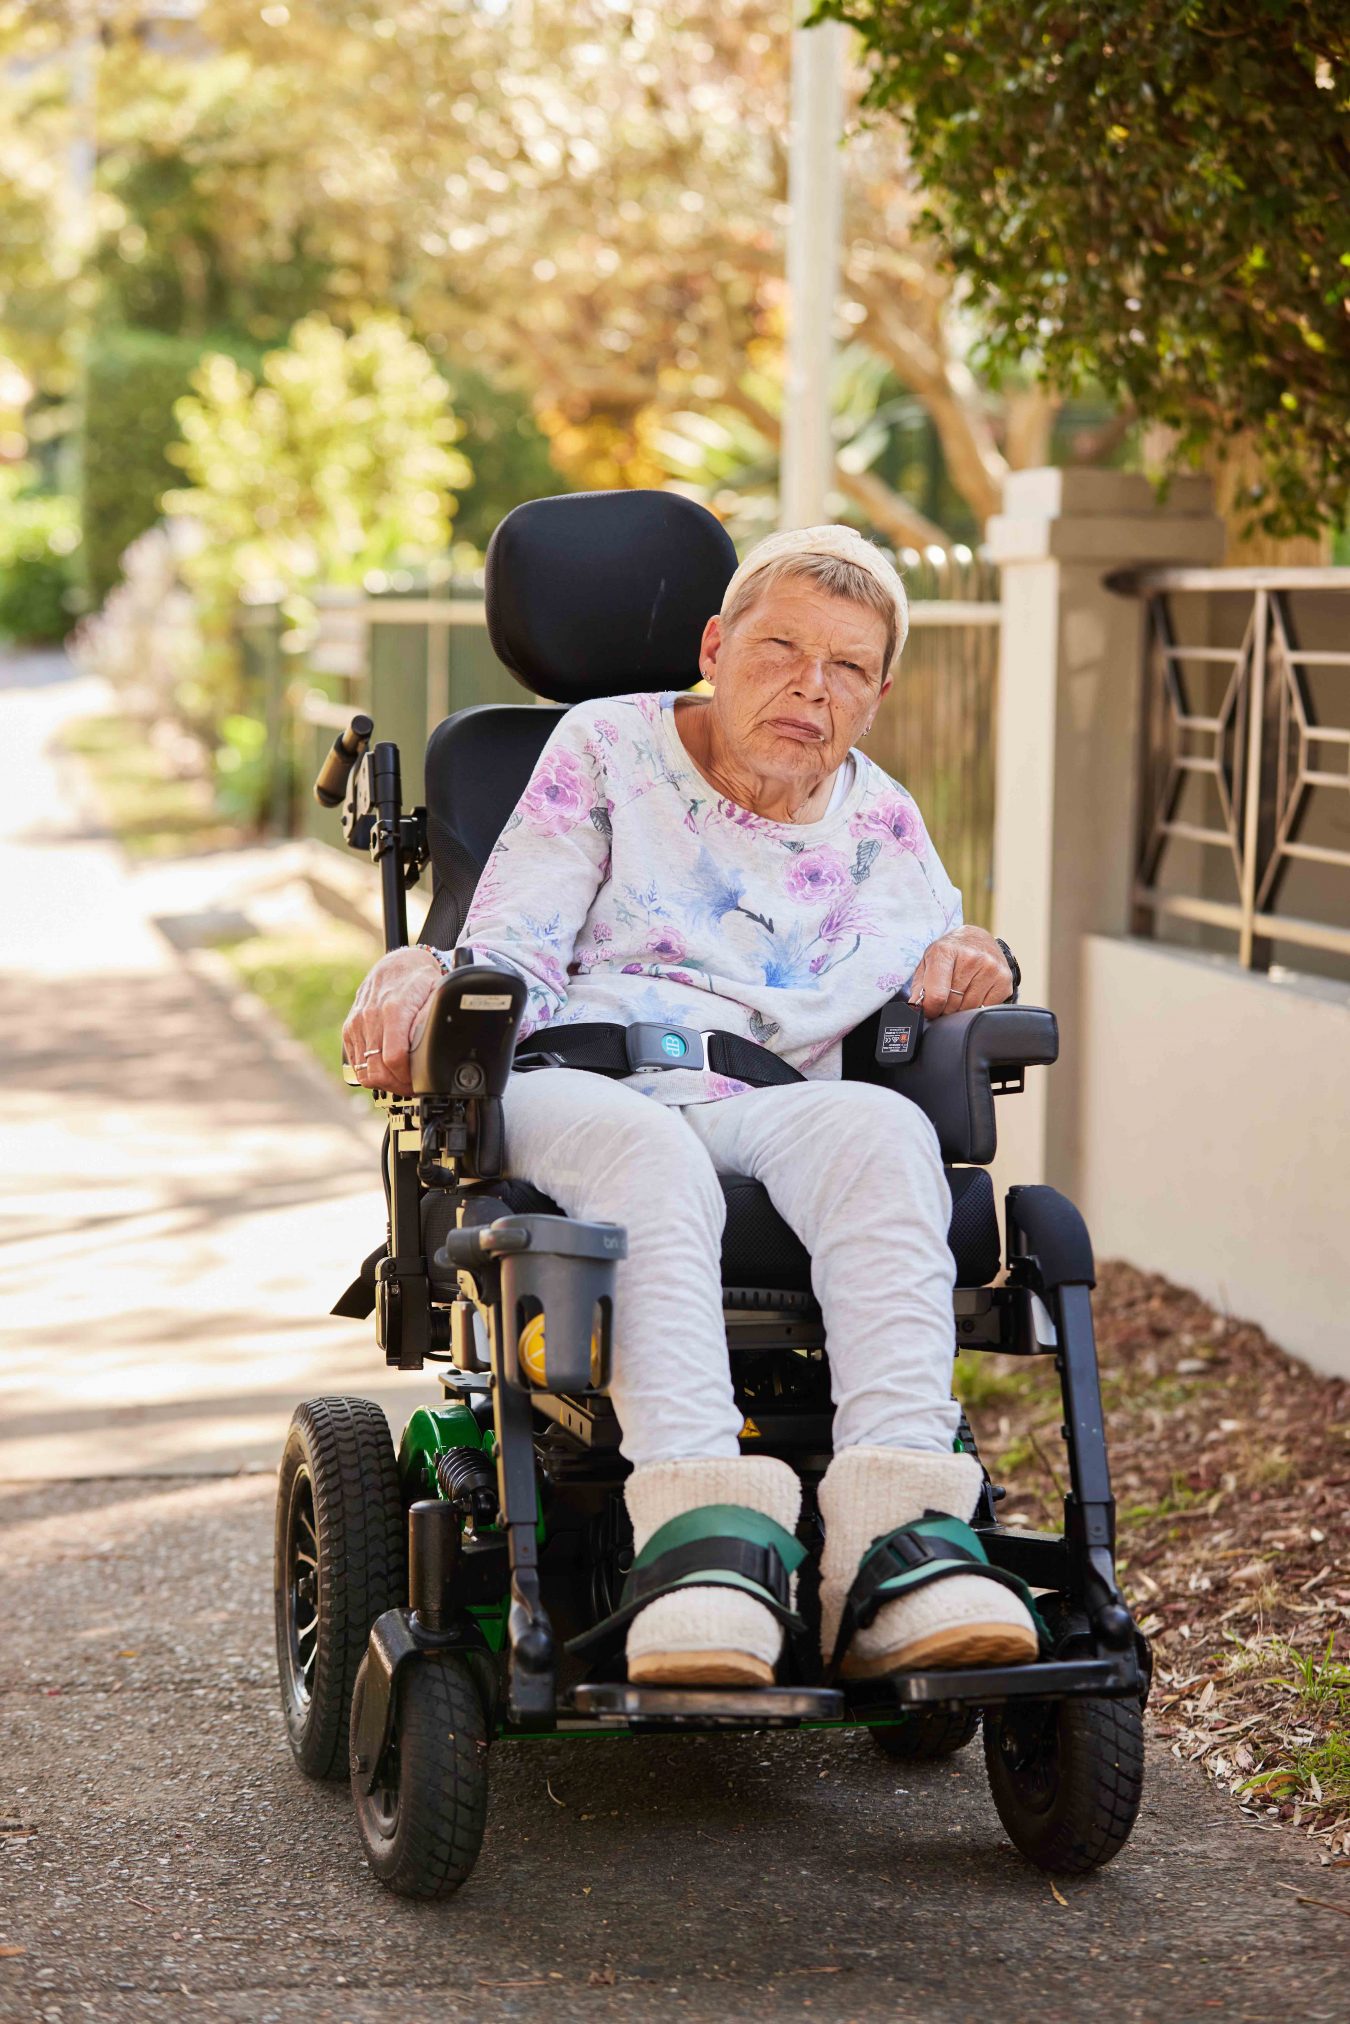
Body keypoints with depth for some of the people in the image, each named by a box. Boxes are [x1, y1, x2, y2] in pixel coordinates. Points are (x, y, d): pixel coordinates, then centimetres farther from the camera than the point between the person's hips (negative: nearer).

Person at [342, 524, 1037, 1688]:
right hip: (571, 1095, -2)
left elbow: (933, 984, 28)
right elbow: (514, 959, 6)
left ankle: (892, 1544, -51)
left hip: (772, 1109, 2)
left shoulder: (880, 822, 21)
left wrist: (968, 966, 2)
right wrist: (423, 977, -17)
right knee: (646, 1148, -40)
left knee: (879, 1129, -35)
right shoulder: (604, 747, 13)